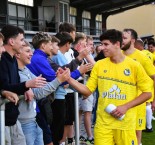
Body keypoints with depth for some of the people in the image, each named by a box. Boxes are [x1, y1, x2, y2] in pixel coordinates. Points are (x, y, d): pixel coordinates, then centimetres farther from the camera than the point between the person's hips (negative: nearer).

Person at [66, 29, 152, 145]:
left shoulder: (134, 66, -5)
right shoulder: (99, 65, 3)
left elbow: (147, 93, -2)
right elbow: (88, 91, 3)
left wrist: (126, 107, -12)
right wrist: (68, 79, -10)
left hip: (126, 124, -2)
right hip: (103, 123, 2)